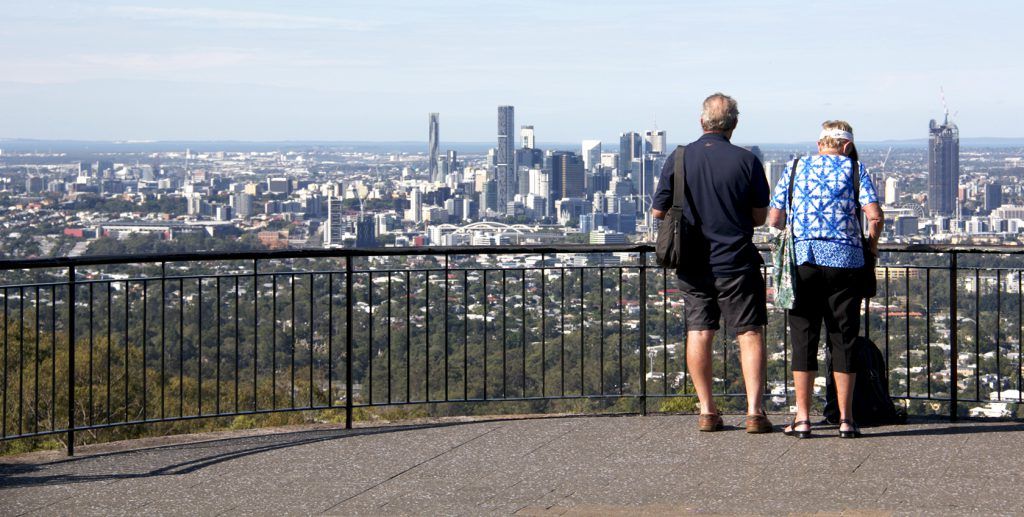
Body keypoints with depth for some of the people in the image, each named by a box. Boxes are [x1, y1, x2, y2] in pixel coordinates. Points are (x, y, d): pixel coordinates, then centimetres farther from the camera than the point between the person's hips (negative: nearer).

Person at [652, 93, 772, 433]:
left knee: (698, 334, 9)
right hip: (737, 263, -2)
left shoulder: (678, 159, -5)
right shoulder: (746, 161, -8)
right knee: (749, 334, 4)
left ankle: (707, 411, 11)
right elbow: (760, 216, -2)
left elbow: (657, 212, 1)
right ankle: (754, 411, -2)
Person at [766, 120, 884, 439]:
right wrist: (872, 244, 14)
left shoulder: (795, 169, 13)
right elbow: (875, 216, -5)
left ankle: (802, 418, 3)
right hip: (844, 260, -1)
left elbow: (774, 219, 9)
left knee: (803, 338, 4)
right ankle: (845, 419, 5)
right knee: (843, 339, 4)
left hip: (801, 258, 1)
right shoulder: (854, 169, 7)